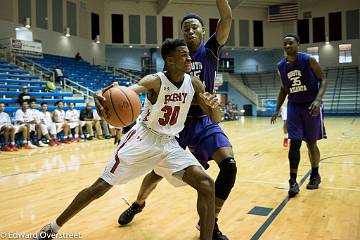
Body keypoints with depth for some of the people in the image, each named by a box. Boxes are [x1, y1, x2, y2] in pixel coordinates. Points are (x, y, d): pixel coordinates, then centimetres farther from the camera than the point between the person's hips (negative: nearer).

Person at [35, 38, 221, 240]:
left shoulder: (194, 83, -4)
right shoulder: (155, 81, -17)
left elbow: (216, 119, 0)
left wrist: (214, 105, -24)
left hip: (170, 144, 4)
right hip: (144, 139, -4)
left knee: (207, 185, -14)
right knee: (101, 186, 0)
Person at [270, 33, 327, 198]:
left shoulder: (309, 60, -10)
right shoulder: (281, 66, 3)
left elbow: (322, 80, -7)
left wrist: (318, 100, -22)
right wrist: (277, 109, 8)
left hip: (310, 106, -2)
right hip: (293, 107, 3)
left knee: (311, 143, 8)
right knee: (294, 143, -6)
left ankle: (315, 175, 30)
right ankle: (293, 182, -2)